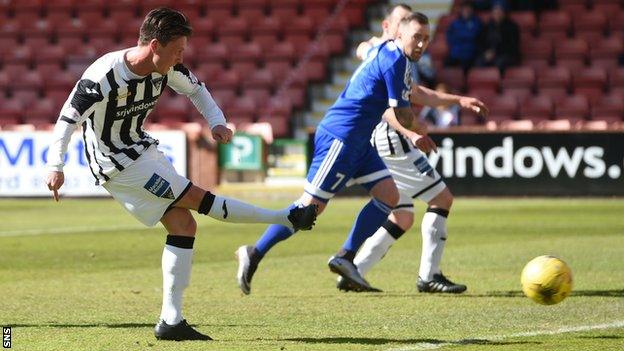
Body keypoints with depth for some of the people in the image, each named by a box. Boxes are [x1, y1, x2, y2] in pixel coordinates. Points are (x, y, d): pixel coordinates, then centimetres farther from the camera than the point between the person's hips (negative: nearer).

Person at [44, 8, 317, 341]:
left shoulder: (166, 69, -6)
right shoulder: (104, 76, -28)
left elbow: (195, 89, 13)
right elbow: (69, 117, -24)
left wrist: (217, 122, -4)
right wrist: (55, 166, -31)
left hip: (142, 149, 8)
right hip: (117, 163, -8)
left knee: (183, 224, 0)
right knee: (196, 198, -10)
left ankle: (171, 321, 0)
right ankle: (288, 219, 1)